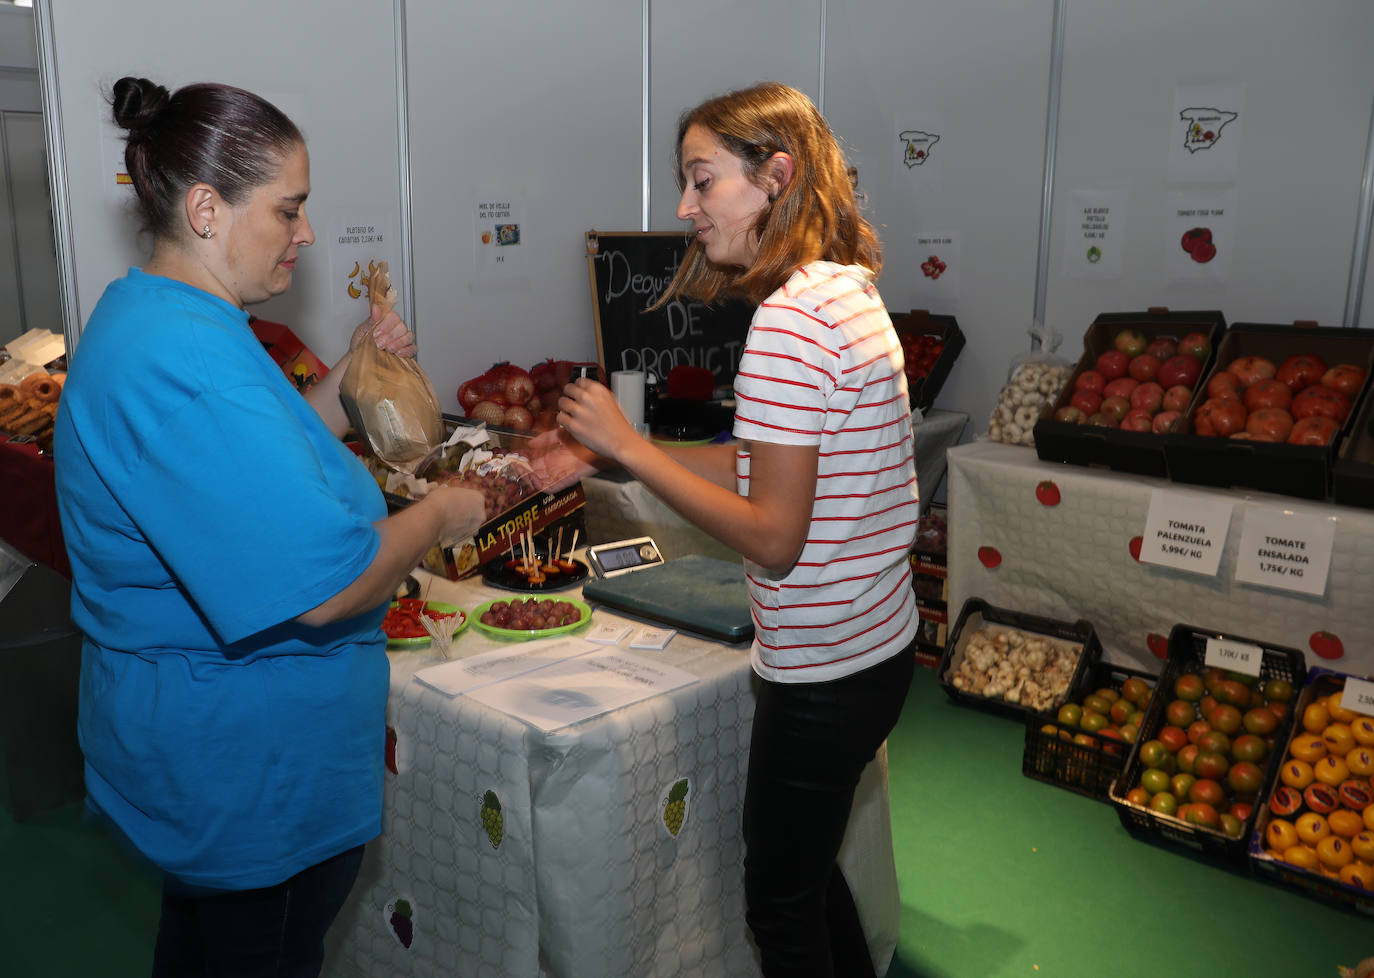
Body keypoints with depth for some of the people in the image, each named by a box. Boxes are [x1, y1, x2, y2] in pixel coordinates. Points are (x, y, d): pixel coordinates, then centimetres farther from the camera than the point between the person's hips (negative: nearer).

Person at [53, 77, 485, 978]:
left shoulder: (146, 319, 6)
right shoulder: (188, 357, -29)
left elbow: (255, 472, 16)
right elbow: (326, 585, -33)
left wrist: (349, 381, 4)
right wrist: (441, 514, -16)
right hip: (252, 761, -10)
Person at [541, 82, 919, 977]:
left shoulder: (790, 316, -24)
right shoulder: (844, 290, 5)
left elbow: (772, 537, -23)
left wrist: (627, 444, -17)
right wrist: (607, 455, 5)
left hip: (825, 670, -9)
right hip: (876, 645, 9)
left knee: (782, 901, 13)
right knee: (808, 868, 27)